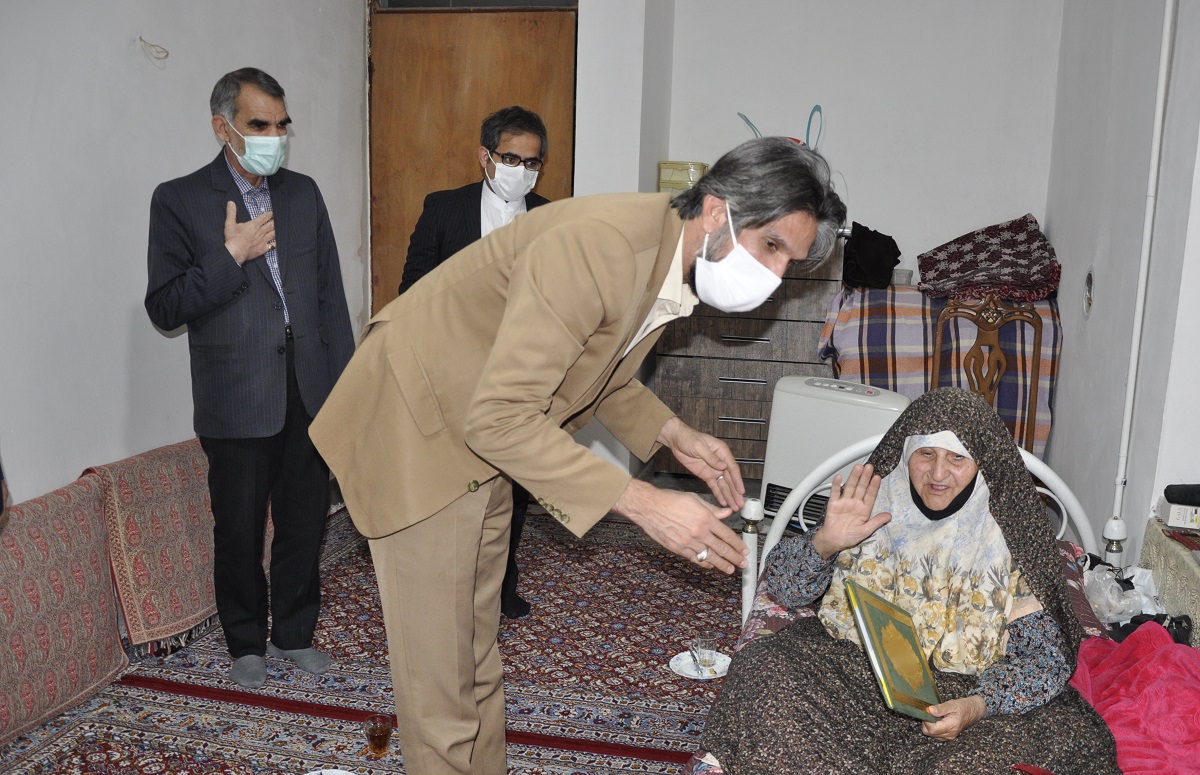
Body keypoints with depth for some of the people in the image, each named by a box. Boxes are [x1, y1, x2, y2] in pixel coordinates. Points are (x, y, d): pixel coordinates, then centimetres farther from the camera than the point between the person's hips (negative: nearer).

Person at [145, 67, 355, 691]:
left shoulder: (304, 193, 8)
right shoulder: (179, 201, -4)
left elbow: (330, 295, 9)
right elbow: (164, 308, -8)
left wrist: (345, 384, 5)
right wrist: (231, 256, -18)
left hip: (310, 395, 4)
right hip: (236, 402, -3)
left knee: (304, 523, 13)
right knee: (239, 532, 10)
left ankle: (295, 632, 33)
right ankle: (246, 643, 30)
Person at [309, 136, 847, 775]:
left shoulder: (673, 268, -2)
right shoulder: (599, 245, -32)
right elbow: (499, 418, -34)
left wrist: (675, 435, -2)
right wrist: (642, 503, -35)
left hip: (482, 435, 9)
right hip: (417, 425, -8)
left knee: (476, 653, 20)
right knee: (439, 674, 0)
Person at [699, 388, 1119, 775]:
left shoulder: (1009, 540, -4)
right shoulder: (875, 506, -1)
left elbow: (1044, 655, -7)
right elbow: (782, 587, 0)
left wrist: (977, 705, -25)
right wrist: (825, 542, -21)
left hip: (962, 692, -1)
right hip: (848, 671, 1)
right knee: (764, 673, -24)